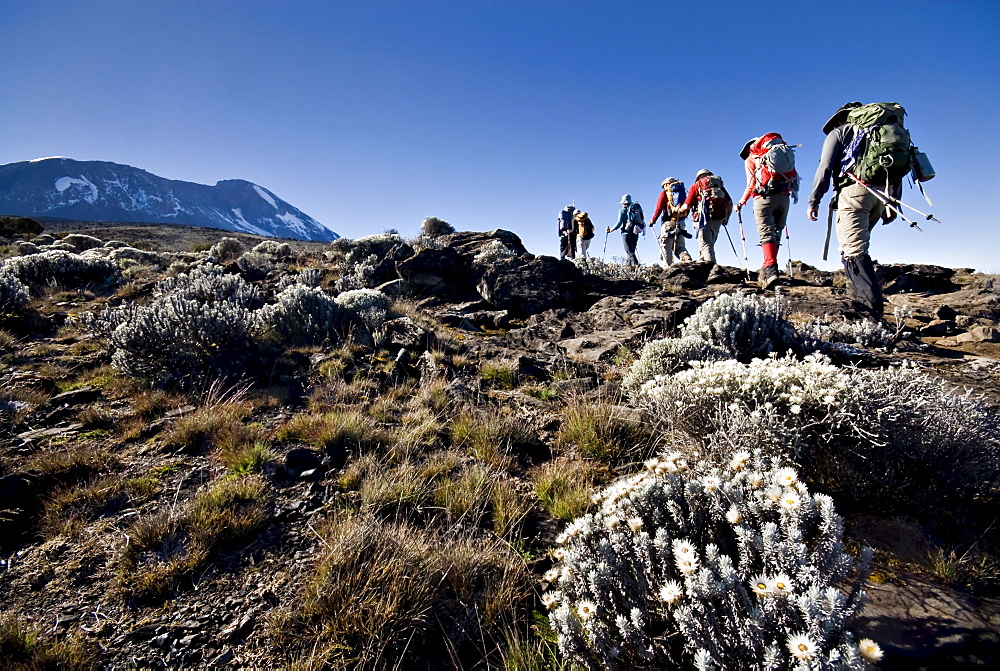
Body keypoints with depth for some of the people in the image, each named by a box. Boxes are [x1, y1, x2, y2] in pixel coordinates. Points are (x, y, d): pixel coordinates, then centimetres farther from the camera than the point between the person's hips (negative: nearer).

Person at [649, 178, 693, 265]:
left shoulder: (665, 193, 4)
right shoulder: (682, 192, 19)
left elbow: (659, 209, -3)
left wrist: (652, 221, 5)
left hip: (668, 222, -5)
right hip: (681, 223, 5)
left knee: (665, 246, -3)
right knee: (679, 245, 9)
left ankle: (668, 266, -11)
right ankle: (687, 259, -15)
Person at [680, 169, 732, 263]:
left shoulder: (696, 185, 12)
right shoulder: (720, 185, 24)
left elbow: (686, 207, 2)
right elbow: (730, 203, 13)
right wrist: (726, 219, 23)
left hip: (705, 218, -5)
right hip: (719, 218, 5)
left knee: (705, 244, -10)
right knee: (710, 244, 13)